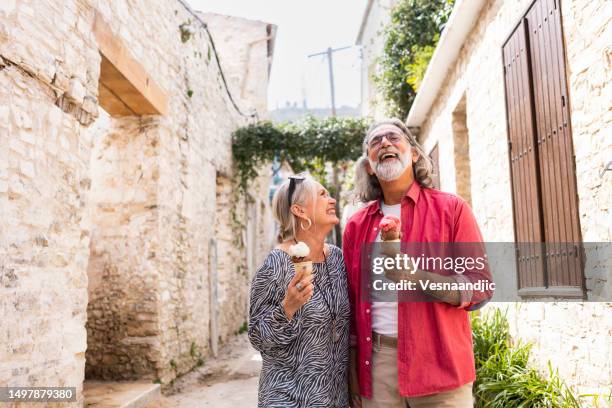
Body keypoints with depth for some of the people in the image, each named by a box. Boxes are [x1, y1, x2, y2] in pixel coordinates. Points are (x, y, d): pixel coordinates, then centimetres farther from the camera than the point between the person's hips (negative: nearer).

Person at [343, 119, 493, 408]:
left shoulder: (451, 209, -2)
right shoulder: (356, 225, 7)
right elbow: (351, 303, 10)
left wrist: (415, 276, -22)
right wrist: (353, 377, 8)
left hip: (439, 363, -2)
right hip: (377, 362, 3)